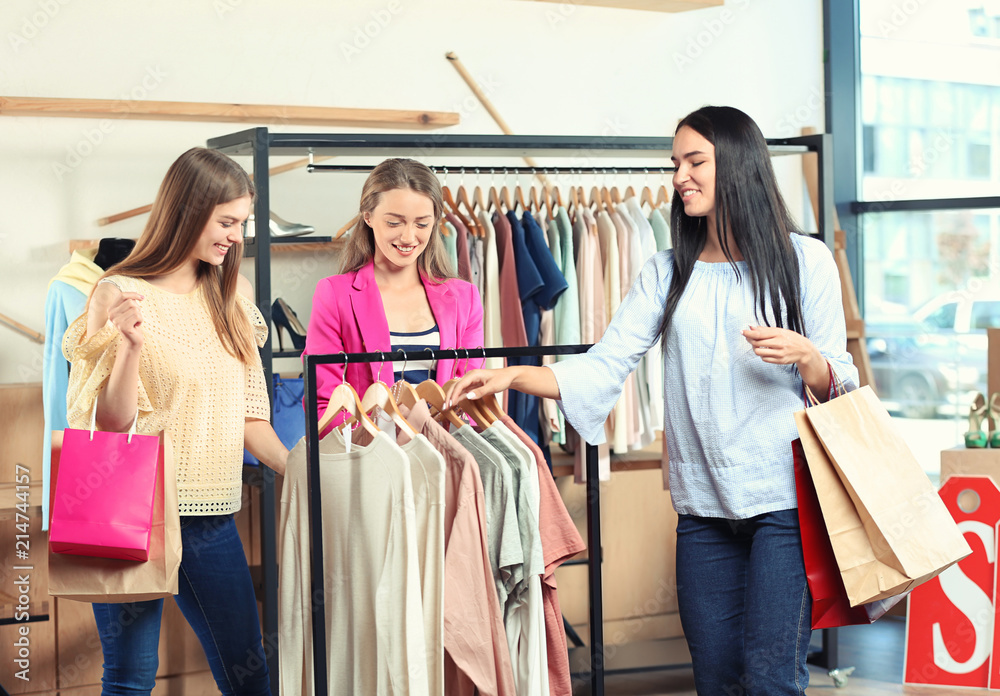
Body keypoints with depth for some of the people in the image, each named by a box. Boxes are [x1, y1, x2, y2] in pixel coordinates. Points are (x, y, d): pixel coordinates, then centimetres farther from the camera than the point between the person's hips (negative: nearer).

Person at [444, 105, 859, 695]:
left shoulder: (804, 259, 3)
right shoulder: (668, 274, 13)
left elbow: (838, 386, 4)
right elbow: (604, 367, 3)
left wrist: (803, 354, -17)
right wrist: (513, 376, -11)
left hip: (784, 499, -4)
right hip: (703, 507, 4)